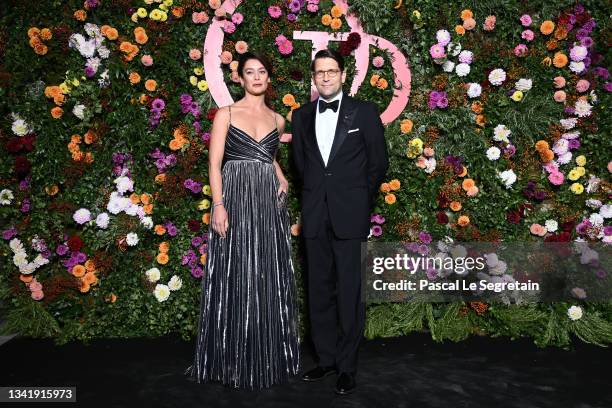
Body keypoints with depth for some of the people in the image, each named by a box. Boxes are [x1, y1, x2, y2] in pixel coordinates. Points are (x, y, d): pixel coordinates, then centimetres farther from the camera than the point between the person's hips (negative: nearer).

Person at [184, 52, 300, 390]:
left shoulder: (277, 119, 14)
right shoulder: (226, 114, 3)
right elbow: (214, 164, -4)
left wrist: (282, 179, 9)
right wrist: (218, 205, -15)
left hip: (270, 202, 4)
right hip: (236, 200, -4)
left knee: (270, 280, 6)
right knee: (235, 280, -1)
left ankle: (269, 357, 20)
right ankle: (232, 360, 14)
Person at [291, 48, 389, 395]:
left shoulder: (365, 112, 2)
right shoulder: (302, 116, 12)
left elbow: (379, 162, 5)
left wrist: (358, 198, 8)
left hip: (349, 215, -3)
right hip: (315, 215, 4)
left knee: (350, 292, -1)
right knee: (320, 290, 9)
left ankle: (347, 366, 11)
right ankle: (327, 358, 22)